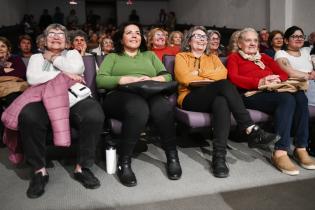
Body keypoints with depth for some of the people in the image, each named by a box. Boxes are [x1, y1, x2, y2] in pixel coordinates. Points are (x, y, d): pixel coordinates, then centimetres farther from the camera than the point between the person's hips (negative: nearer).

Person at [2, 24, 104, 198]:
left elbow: (77, 69, 1)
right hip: (45, 100, 0)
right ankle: (39, 170, -18)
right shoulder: (37, 57, 26)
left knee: (94, 115, -35)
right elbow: (32, 78, 3)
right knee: (28, 116, -36)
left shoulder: (73, 53, 26)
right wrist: (64, 73, -1)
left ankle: (82, 167, -18)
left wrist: (53, 58, 11)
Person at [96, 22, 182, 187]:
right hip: (121, 95, -2)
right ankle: (124, 162, -27)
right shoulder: (112, 57, 23)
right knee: (138, 107, -40)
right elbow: (100, 80, 4)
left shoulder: (150, 55, 30)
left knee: (163, 108, -36)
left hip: (151, 94, 2)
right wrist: (125, 79, -10)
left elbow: (167, 76, 16)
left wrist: (153, 79, -6)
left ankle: (172, 157, -18)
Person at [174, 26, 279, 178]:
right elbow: (185, 78, -5)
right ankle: (251, 130, -37)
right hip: (190, 99, -3)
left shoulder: (213, 57, 29)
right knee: (224, 84, -31)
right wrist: (212, 80, -3)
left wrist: (199, 73, -4)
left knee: (222, 101, -37)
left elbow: (223, 73, 4)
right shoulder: (181, 57, 18)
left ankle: (219, 156, -48)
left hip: (212, 99, 3)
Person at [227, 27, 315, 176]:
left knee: (300, 96, -27)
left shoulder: (264, 57, 34)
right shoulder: (234, 58, 18)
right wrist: (260, 82, -16)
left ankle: (301, 148, -25)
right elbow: (233, 78, -3)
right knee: (287, 99, -34)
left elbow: (283, 74, 21)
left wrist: (276, 80, -5)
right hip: (251, 94, -5)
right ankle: (280, 153, -36)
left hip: (274, 92, 5)